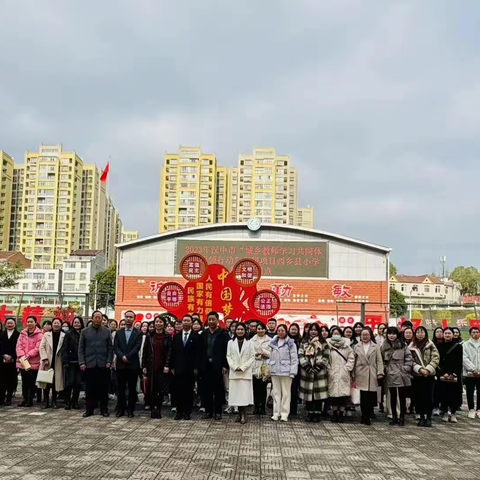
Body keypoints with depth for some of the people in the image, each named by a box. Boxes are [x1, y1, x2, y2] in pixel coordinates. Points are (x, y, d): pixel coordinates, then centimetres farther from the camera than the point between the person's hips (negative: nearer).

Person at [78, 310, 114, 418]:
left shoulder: (107, 332, 8)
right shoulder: (85, 332, 8)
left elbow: (110, 348, 6)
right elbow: (81, 348, 6)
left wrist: (109, 362, -4)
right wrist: (81, 362, -4)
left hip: (103, 365, 0)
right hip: (89, 364, 0)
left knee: (103, 388, 3)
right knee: (90, 388, 3)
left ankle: (104, 409, 12)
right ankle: (89, 409, 12)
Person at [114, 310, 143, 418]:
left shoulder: (138, 333, 3)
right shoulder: (119, 333, 11)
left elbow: (137, 347, -7)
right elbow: (115, 347, 2)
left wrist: (127, 357, -16)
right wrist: (122, 356, -15)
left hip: (133, 364, -2)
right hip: (121, 364, 2)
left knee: (132, 388, 3)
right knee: (121, 388, 6)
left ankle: (131, 409, 9)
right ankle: (121, 409, 14)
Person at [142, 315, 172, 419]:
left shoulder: (168, 337, 3)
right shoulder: (149, 336, 7)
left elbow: (169, 351, -2)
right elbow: (145, 352, 6)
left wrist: (167, 365, -10)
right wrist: (144, 366, 0)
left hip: (163, 367, -1)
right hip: (151, 367, 1)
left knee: (162, 389, 0)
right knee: (152, 389, 1)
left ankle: (158, 408, 13)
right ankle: (152, 409, 10)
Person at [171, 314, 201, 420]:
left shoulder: (197, 337, 1)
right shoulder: (176, 336, 10)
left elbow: (198, 353, -3)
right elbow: (173, 353, 8)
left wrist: (196, 368, -8)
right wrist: (172, 367, 2)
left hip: (190, 369, -2)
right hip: (178, 368, 2)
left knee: (189, 391, 3)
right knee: (178, 391, 3)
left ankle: (187, 412, 11)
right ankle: (179, 412, 12)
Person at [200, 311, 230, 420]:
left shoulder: (223, 334, -2)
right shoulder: (204, 334, 10)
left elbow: (227, 351, -6)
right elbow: (201, 350, 9)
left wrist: (225, 366, -12)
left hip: (217, 366, -4)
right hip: (206, 365, 4)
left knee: (218, 389, 3)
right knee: (207, 389, 7)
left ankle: (218, 411, 10)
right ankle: (208, 411, 15)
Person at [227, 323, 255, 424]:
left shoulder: (249, 343, 6)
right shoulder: (231, 342, 10)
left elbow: (252, 357, 1)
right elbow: (228, 356, 5)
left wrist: (243, 367, -9)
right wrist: (235, 367, -9)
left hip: (245, 373, -2)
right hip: (234, 372, 2)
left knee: (244, 393, -8)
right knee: (236, 393, 1)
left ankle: (244, 415, -5)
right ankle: (240, 414, 9)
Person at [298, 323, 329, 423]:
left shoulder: (323, 343, 6)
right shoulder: (304, 342, 11)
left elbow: (326, 357, -1)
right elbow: (300, 356, 2)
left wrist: (318, 367, -11)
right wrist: (306, 367, -10)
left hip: (319, 372, -2)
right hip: (306, 371, 2)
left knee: (319, 394, -2)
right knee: (308, 393, 3)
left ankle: (317, 414, 7)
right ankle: (309, 414, 12)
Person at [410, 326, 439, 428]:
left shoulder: (431, 345, 1)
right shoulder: (412, 347, 4)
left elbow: (435, 359, -5)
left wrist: (428, 369, -16)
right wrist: (420, 369, -15)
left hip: (429, 375, -1)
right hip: (417, 375, 1)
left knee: (428, 397, -1)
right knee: (418, 397, 3)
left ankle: (428, 417, 9)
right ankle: (421, 417, 15)